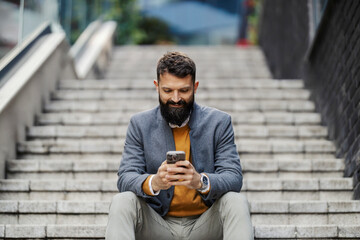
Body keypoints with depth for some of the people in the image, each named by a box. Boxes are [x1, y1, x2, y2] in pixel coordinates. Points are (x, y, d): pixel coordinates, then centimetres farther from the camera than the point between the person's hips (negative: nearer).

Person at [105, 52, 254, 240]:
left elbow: (234, 179, -9)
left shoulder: (219, 122, 0)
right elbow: (125, 179, -7)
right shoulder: (140, 124, 3)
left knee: (236, 201, -29)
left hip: (205, 224, 0)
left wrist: (201, 181, -33)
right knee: (121, 201, -27)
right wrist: (153, 182, -32)